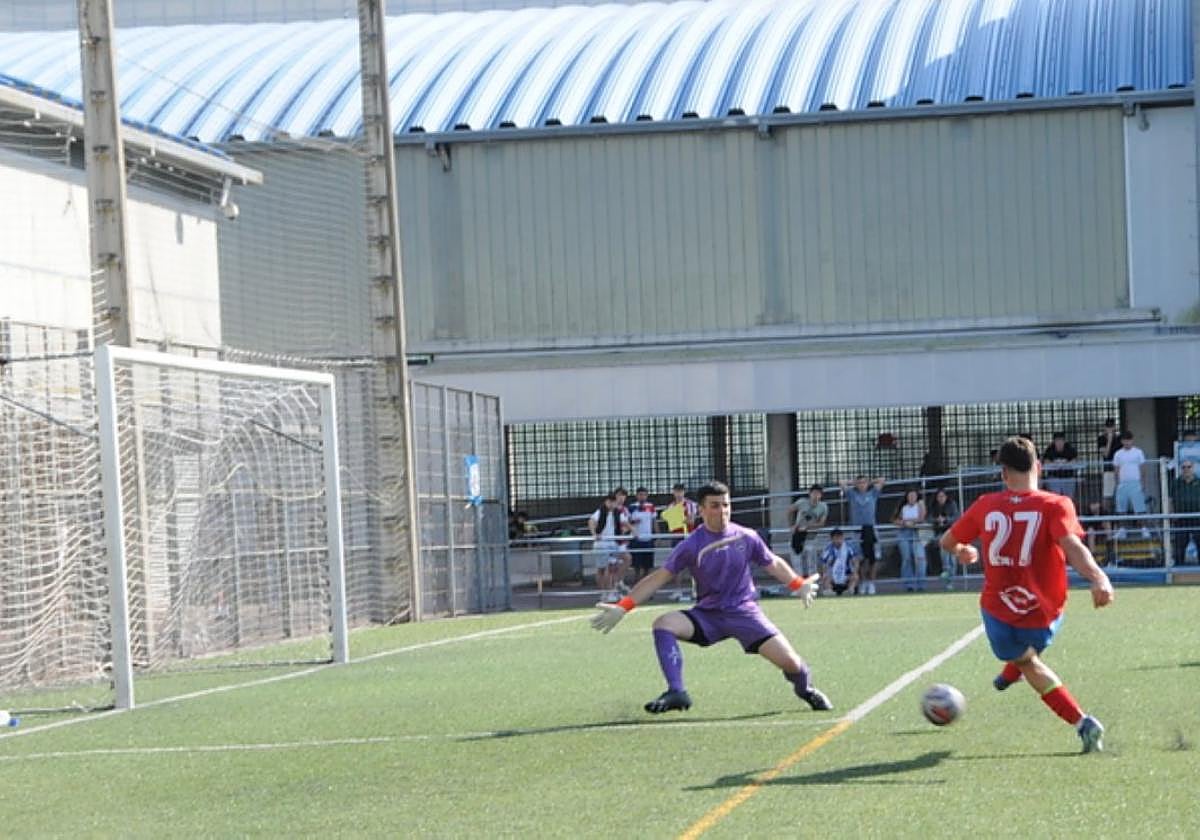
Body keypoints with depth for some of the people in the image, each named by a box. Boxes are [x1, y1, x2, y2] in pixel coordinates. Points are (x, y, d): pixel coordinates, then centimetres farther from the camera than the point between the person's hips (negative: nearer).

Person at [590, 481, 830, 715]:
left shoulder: (747, 538, -3)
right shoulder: (693, 545, -9)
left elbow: (773, 564, 16)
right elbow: (659, 577, -9)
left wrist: (799, 585, 7)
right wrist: (622, 608, -15)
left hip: (744, 611, 0)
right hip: (708, 614, 0)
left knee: (790, 663, -14)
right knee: (663, 624, -27)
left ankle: (806, 689, 24)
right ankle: (676, 692, -26)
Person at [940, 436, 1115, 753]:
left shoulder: (986, 506, -1)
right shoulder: (1055, 506, -10)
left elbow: (947, 541, 13)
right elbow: (1072, 546, -28)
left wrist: (962, 552, 35)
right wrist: (1098, 578, -40)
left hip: (998, 609, 1)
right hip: (1044, 614, -1)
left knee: (1027, 662, 24)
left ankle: (1081, 721, 7)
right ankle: (1010, 674, 63)